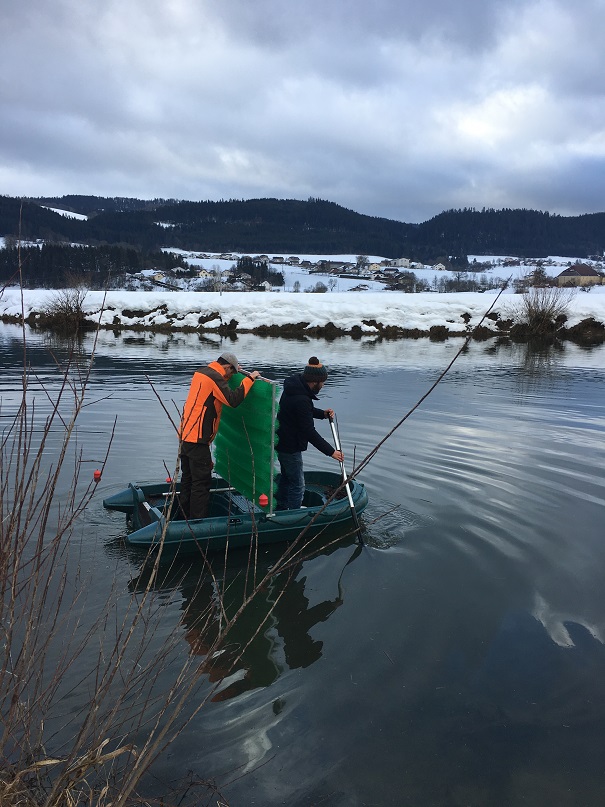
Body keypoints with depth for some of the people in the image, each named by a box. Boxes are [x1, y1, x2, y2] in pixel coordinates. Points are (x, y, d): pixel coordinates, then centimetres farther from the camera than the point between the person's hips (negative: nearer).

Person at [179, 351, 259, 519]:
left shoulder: (201, 372, 14)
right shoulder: (215, 378, -14)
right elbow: (233, 400, -22)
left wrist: (235, 369, 32)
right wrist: (249, 379, -14)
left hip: (185, 435, 10)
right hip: (198, 439, -10)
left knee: (187, 480, 17)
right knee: (201, 483, -5)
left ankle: (185, 517, 26)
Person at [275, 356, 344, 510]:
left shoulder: (295, 387, 0)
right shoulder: (301, 399, -30)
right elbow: (309, 432, -27)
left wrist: (322, 413, 1)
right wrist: (331, 451, -21)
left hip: (282, 441, 11)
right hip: (290, 446, -11)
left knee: (286, 477, 26)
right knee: (297, 485, 2)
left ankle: (281, 509, 43)